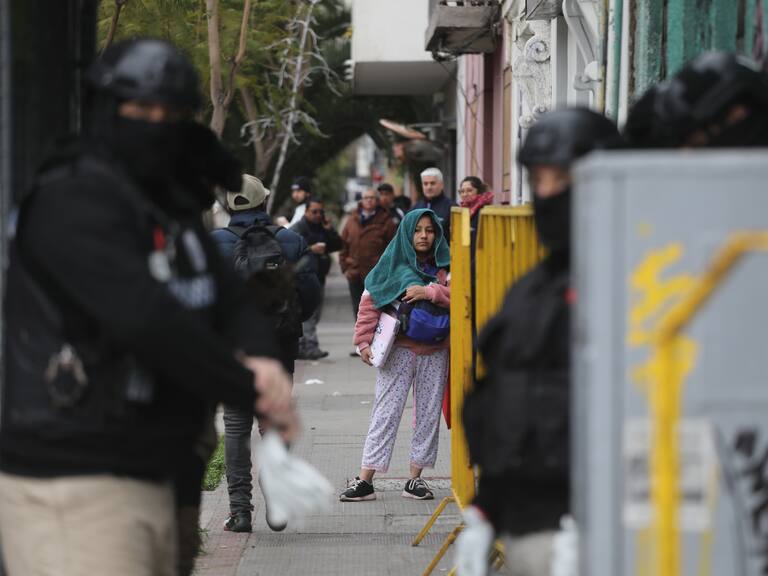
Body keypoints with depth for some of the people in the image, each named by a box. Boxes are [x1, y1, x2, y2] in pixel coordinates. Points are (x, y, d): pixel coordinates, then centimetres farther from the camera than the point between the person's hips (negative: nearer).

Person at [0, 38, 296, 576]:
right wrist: (251, 389, -19)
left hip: (151, 484, 9)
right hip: (70, 486, -9)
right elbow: (145, 319, -25)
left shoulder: (175, 211, 16)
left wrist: (259, 358, -16)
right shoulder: (74, 201, -13)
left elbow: (234, 304, 8)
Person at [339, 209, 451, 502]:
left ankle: (415, 478, 14)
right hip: (398, 349, -2)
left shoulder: (446, 266, 6)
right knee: (385, 412, -4)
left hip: (434, 352, 2)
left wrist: (430, 292, -17)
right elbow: (370, 302, 0)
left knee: (428, 413, 6)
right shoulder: (393, 264, 2)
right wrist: (365, 340, -8)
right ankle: (365, 480, -5)